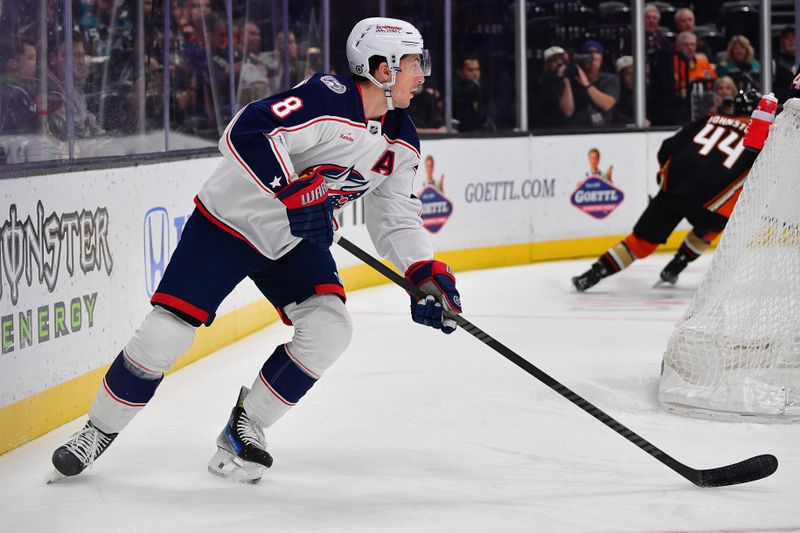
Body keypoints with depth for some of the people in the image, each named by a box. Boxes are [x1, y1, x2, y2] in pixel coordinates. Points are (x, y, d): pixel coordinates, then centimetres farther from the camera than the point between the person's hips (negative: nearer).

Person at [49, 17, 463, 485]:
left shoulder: (401, 143, 0)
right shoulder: (328, 98, -26)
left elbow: (397, 218, 3)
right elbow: (245, 133, -34)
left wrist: (426, 273, -12)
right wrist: (293, 191, -37)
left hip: (294, 241, 7)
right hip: (228, 221, -7)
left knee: (329, 328, -15)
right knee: (166, 332, -10)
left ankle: (245, 428, 3)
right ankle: (100, 431, 12)